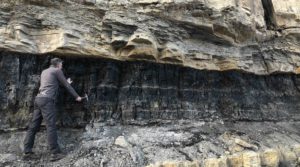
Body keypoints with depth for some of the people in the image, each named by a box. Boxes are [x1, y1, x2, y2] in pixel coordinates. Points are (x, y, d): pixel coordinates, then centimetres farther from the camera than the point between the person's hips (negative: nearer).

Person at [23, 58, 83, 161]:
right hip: (47, 100, -9)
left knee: (33, 126, 9)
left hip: (38, 98, 9)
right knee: (51, 126, -11)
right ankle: (55, 153, -10)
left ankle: (27, 151, 11)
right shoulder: (57, 71, 3)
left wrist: (66, 82, 45)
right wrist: (76, 96, 16)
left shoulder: (44, 72, 26)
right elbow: (66, 85, 7)